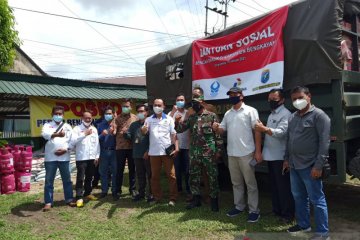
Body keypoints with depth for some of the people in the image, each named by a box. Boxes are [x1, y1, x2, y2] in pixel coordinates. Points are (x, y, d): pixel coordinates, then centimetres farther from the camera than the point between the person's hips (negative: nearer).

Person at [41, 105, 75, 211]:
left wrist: (65, 150, -12)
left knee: (67, 179, 8)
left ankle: (69, 199, 18)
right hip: (50, 157, -1)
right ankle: (48, 202, 11)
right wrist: (57, 134, -36)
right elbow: (45, 134, -17)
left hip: (64, 157, 1)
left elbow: (71, 140, 5)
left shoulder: (67, 126, 11)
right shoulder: (47, 125, 6)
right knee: (49, 181, 3)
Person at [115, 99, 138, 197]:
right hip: (120, 147, 0)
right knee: (120, 169, 7)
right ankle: (118, 189, 20)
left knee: (132, 169, 10)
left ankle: (132, 189, 22)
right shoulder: (118, 118, 4)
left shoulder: (135, 118, 5)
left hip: (132, 147, 1)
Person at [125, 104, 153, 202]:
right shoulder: (134, 124, 15)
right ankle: (141, 192, 26)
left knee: (150, 174, 3)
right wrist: (125, 133, -10)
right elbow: (129, 136, 13)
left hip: (148, 154, -5)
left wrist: (148, 151, -12)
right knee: (140, 175, 14)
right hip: (137, 154, 5)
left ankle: (151, 194, 13)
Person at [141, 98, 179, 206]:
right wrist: (143, 130, -28)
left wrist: (176, 147, -8)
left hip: (167, 151, -1)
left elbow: (174, 134, 3)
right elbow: (144, 133, -4)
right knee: (155, 176, 9)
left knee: (171, 175, 1)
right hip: (154, 152, 2)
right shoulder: (149, 119, 8)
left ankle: (172, 198, 10)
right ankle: (157, 197, 21)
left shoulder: (169, 119, 6)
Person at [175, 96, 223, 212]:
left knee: (212, 177, 4)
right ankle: (196, 198, 24)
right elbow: (179, 129, 11)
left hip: (209, 152, -4)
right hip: (194, 152, 5)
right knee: (194, 176, 10)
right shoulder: (191, 118, 12)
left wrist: (218, 149, -9)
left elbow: (218, 133, -4)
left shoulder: (212, 116, -2)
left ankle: (214, 200, 18)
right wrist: (176, 120, -10)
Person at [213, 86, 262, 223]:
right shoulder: (228, 113, 14)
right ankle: (239, 206, 28)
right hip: (231, 153, 6)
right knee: (236, 182, 15)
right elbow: (222, 130, 15)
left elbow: (257, 131, -7)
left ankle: (254, 210, 12)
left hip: (247, 153, -6)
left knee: (250, 183, 2)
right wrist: (216, 128, -10)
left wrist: (258, 151, -13)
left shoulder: (250, 111, -3)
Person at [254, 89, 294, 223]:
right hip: (270, 155, 9)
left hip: (280, 156, -9)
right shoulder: (271, 115, 18)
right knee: (274, 185, 16)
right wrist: (262, 129, 4)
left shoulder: (286, 114, -12)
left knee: (284, 186, 0)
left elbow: (281, 132, -24)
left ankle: (288, 214, 11)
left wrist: (264, 128, -28)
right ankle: (277, 210, 28)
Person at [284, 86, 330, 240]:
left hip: (309, 166, -7)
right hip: (294, 166, 7)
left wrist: (318, 165, -17)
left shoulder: (318, 115, -8)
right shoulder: (293, 117, 13)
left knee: (317, 199, 3)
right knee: (298, 197, 17)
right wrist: (286, 158, 15)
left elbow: (324, 142, -13)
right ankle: (303, 224, 33)